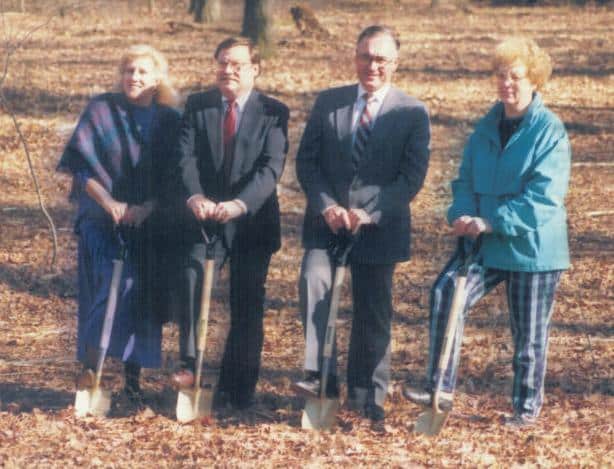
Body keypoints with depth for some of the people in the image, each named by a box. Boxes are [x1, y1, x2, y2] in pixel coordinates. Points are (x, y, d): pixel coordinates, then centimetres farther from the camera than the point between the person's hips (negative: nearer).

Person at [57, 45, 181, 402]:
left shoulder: (168, 120, 4)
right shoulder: (101, 110, -1)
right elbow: (81, 164, -5)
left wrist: (147, 207, -13)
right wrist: (109, 203, -16)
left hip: (148, 222, 2)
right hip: (103, 221, -2)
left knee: (142, 298, 2)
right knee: (112, 285, -18)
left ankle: (134, 378, 12)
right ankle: (90, 367, -11)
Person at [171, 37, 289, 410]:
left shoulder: (273, 112, -2)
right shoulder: (197, 106, 5)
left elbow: (271, 167, -14)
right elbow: (187, 157, -7)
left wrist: (239, 204, -31)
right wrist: (194, 196, -28)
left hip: (252, 222, -1)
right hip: (205, 219, 1)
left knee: (248, 305, 3)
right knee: (192, 282, -20)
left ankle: (238, 389, 11)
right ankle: (190, 365, -15)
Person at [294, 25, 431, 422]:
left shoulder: (413, 113, -2)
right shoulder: (328, 103, 5)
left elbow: (412, 178, -7)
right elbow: (306, 161, 4)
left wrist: (368, 212, -18)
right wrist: (327, 206, -13)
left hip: (379, 227, -1)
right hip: (326, 221, 1)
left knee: (374, 313, 7)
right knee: (314, 280, -24)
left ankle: (368, 396, 20)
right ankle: (319, 375, -21)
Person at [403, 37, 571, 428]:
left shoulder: (550, 131, -12)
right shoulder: (488, 127, 8)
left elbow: (544, 196, -19)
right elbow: (466, 179, 12)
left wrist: (492, 222, -24)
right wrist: (464, 216, -9)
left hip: (532, 248, -5)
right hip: (487, 246, 5)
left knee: (530, 333, 5)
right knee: (446, 292, -16)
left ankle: (528, 406, 23)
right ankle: (441, 387, -12)